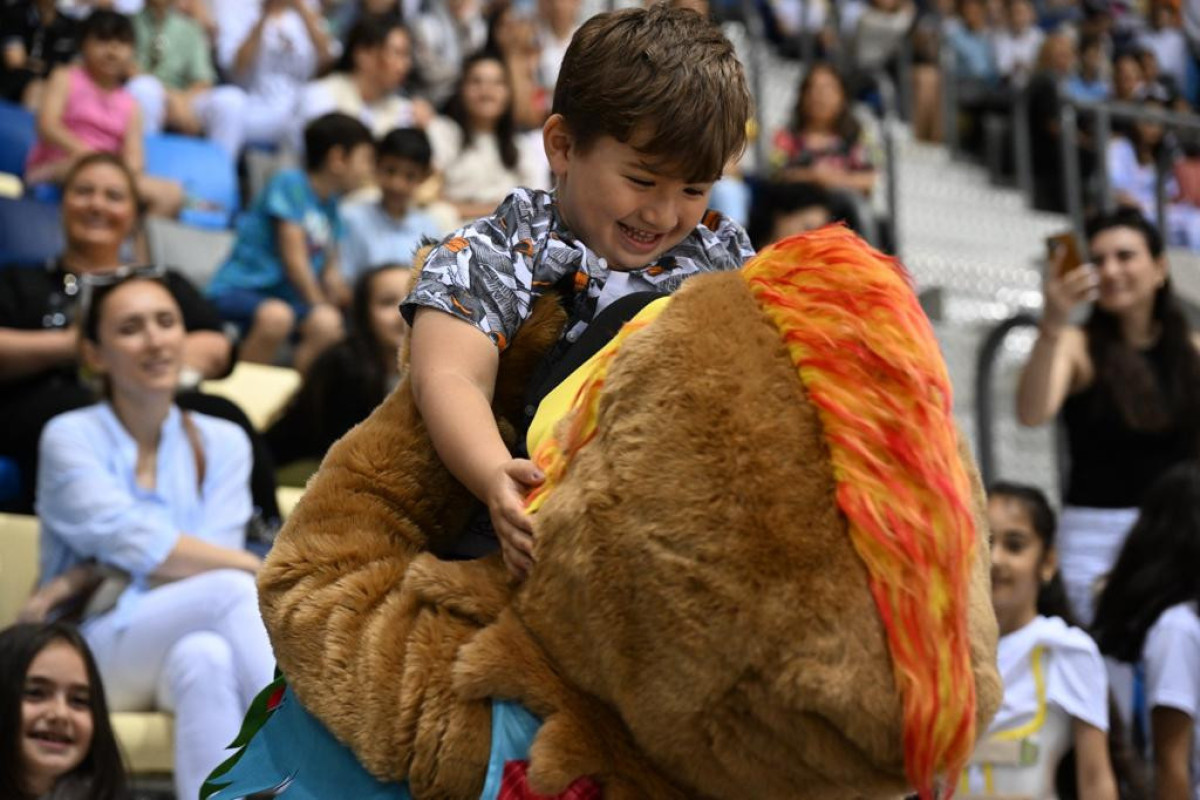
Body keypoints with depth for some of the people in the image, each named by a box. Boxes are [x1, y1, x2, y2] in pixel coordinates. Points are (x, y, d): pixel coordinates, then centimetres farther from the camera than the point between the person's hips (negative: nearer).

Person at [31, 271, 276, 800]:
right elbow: (146, 547, -13)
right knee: (233, 590, -31)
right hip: (93, 656, -3)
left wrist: (88, 577, -13)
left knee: (205, 656, -36)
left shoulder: (222, 443, 12)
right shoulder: (71, 438, 1)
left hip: (186, 648, 3)